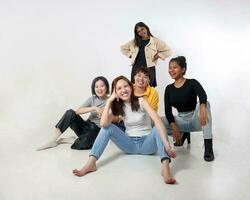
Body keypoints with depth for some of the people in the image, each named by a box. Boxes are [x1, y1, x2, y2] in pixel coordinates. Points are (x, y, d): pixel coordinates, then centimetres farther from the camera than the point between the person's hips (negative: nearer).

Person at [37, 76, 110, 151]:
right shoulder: (92, 99, 6)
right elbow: (78, 111, -9)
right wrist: (94, 108, -21)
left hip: (97, 131, -4)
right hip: (86, 127, 4)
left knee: (84, 144, -39)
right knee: (70, 113, -25)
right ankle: (52, 140, -18)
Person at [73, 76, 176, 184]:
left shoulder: (141, 101, -10)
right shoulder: (118, 106, -1)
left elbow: (157, 120, -26)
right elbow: (103, 123, -19)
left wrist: (166, 143, -40)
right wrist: (109, 101, -18)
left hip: (147, 143, -2)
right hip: (129, 144, 3)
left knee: (158, 129, -32)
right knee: (107, 128, -17)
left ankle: (165, 167, -50)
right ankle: (91, 163, -27)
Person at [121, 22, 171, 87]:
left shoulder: (155, 41, 2)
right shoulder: (134, 42, 14)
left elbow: (168, 51, 2)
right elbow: (123, 48, 24)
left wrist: (157, 56, -5)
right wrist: (130, 55, 12)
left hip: (149, 69, -3)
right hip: (136, 68, 4)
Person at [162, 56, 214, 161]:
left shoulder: (192, 83, -11)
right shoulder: (169, 89, 0)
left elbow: (203, 95, -32)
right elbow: (167, 110, -8)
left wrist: (202, 108, -54)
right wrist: (174, 127, -23)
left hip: (195, 119, -3)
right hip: (181, 120, 4)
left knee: (204, 103, -34)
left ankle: (208, 147, -34)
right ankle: (184, 133, 9)